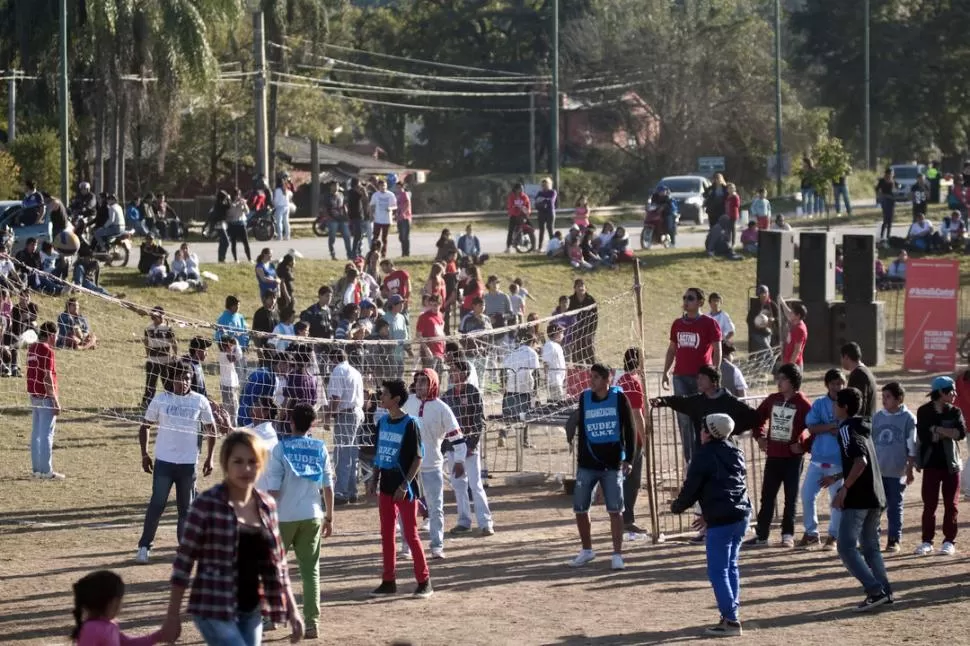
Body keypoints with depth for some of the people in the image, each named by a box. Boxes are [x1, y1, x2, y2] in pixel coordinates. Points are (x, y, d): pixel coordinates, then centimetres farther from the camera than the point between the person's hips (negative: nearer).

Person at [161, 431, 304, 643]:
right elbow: (184, 560, -8)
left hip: (251, 610, 6)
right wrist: (173, 614, -8)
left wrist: (292, 609, 12)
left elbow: (278, 562, 14)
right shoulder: (207, 504, -11)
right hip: (214, 609, -6)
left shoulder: (267, 505, 6)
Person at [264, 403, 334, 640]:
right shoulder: (320, 449, 4)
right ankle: (312, 622, -3)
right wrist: (329, 518, 14)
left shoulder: (280, 448, -6)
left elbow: (273, 489, -10)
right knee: (310, 570, 4)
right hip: (312, 516, 3)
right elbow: (328, 486, 4)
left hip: (284, 516, -3)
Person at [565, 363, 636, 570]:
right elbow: (581, 429, 10)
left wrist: (628, 459, -6)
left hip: (613, 464, -3)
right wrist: (580, 458, 7)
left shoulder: (619, 398, -4)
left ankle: (617, 555, 4)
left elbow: (629, 429, -1)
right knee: (580, 508, 4)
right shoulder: (584, 398, 3)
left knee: (615, 510, -3)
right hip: (587, 465, 3)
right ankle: (586, 550, 21)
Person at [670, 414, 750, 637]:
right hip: (742, 515, 8)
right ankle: (731, 612, 20)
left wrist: (677, 506, 15)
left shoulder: (705, 456, -8)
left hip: (721, 520, -8)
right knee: (730, 566, 19)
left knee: (718, 571, -4)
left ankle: (731, 620, -9)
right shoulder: (735, 453, 15)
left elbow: (691, 488, -6)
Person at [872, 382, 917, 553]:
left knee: (895, 506, 3)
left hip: (897, 472, -4)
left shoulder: (908, 418, -6)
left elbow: (912, 447, -5)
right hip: (876, 471, 4)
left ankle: (894, 540, 11)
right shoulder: (877, 416, 7)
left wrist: (910, 470, -7)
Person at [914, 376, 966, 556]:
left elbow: (961, 433, -14)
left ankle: (949, 541, 12)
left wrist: (937, 430, -18)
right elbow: (924, 436, -15)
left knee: (951, 504, 4)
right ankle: (927, 541, 10)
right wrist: (947, 433, -13)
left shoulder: (955, 412, 3)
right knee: (929, 504, 2)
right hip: (931, 464, -1)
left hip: (951, 464, 1)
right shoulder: (924, 411, -3)